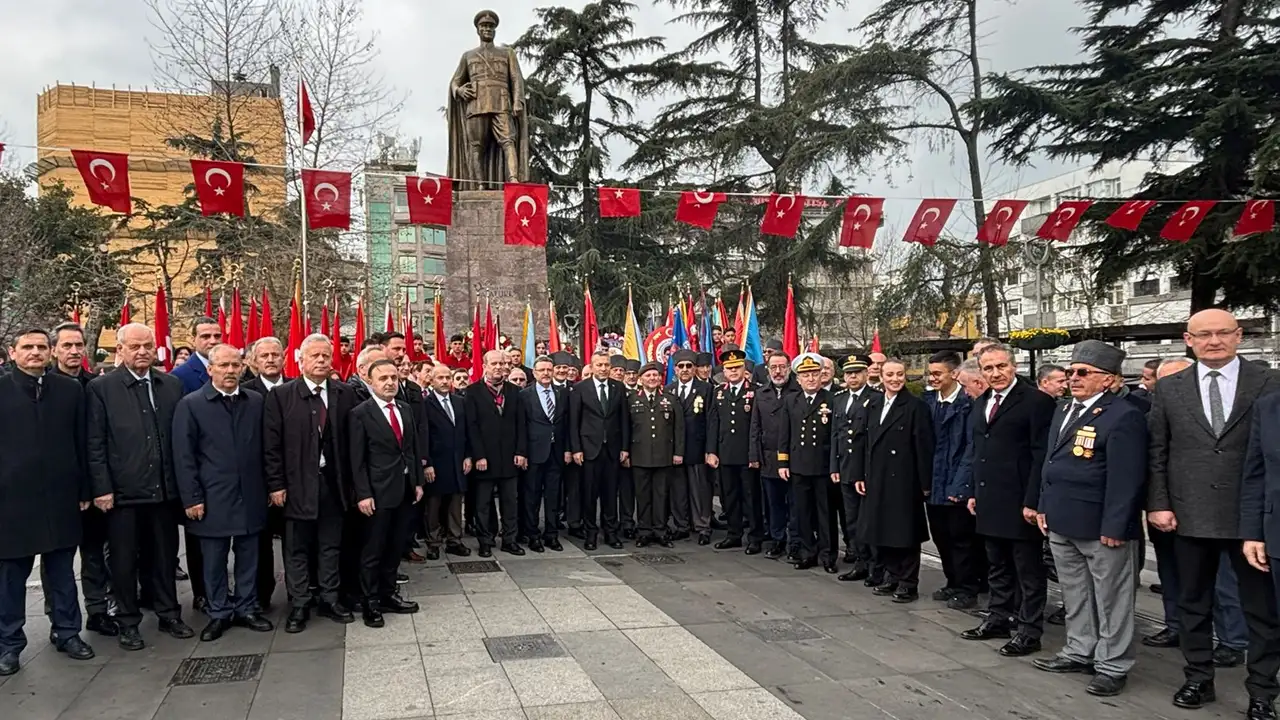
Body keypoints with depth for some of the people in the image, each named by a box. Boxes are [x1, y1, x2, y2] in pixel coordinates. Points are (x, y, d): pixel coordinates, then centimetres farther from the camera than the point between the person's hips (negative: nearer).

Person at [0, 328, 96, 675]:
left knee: (62, 572, 13)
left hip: (61, 496, 2)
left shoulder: (70, 389, 5)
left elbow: (81, 443, 5)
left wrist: (84, 490, 4)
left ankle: (66, 632, 26)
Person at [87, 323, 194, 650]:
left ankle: (169, 614, 26)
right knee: (124, 559, 8)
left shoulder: (172, 385, 6)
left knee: (165, 555, 13)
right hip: (123, 490, -3)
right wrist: (102, 488, -10)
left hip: (165, 488, 3)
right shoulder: (101, 387, -3)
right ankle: (128, 621, 22)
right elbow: (95, 444, -5)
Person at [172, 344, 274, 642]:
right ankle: (219, 613, 22)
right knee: (214, 560, 8)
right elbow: (184, 457, -4)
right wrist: (192, 498, -8)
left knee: (248, 558, 11)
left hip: (250, 497, 2)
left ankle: (247, 608, 25)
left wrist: (269, 487, 5)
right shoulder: (191, 404, -3)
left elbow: (263, 449, 8)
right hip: (211, 499, -2)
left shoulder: (256, 402, 5)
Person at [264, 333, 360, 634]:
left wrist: (352, 481, 1)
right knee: (297, 549, 7)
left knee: (331, 546, 12)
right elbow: (271, 445, -4)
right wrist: (276, 484, -8)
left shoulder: (345, 394, 3)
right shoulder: (281, 395, -3)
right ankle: (299, 605, 19)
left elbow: (351, 440, 4)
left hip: (333, 483, 2)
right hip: (297, 485, -2)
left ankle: (329, 600, 25)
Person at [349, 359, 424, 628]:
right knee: (373, 550, 5)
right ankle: (369, 602, 16)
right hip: (378, 492, -6)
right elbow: (357, 459, -11)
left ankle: (388, 595, 27)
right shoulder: (361, 413, -8)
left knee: (394, 548, 14)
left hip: (406, 490, 6)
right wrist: (363, 494, -15)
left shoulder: (405, 409, 9)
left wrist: (418, 482, 9)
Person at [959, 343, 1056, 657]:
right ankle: (1000, 618, 29)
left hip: (1020, 503, -7)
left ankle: (1029, 631, 13)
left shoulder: (1037, 401, -11)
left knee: (1029, 570, 4)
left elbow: (1042, 455, -15)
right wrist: (973, 491, 13)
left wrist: (1033, 501, -18)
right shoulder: (980, 404, 13)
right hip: (989, 502, 7)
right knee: (997, 567, 17)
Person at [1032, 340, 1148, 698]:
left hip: (1101, 527, -8)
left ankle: (1112, 665, 18)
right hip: (1062, 523, 8)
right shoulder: (1064, 410, 13)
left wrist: (1114, 527, -20)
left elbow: (1125, 478, -18)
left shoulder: (1123, 416, -14)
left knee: (1110, 599, 6)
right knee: (1075, 596, 19)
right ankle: (1080, 652, 33)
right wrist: (1044, 506, 14)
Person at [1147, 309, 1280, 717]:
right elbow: (1156, 453, 5)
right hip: (1190, 516, 2)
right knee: (1193, 605, 14)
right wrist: (1158, 504, -2)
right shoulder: (1168, 389, 4)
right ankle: (1198, 679, 30)